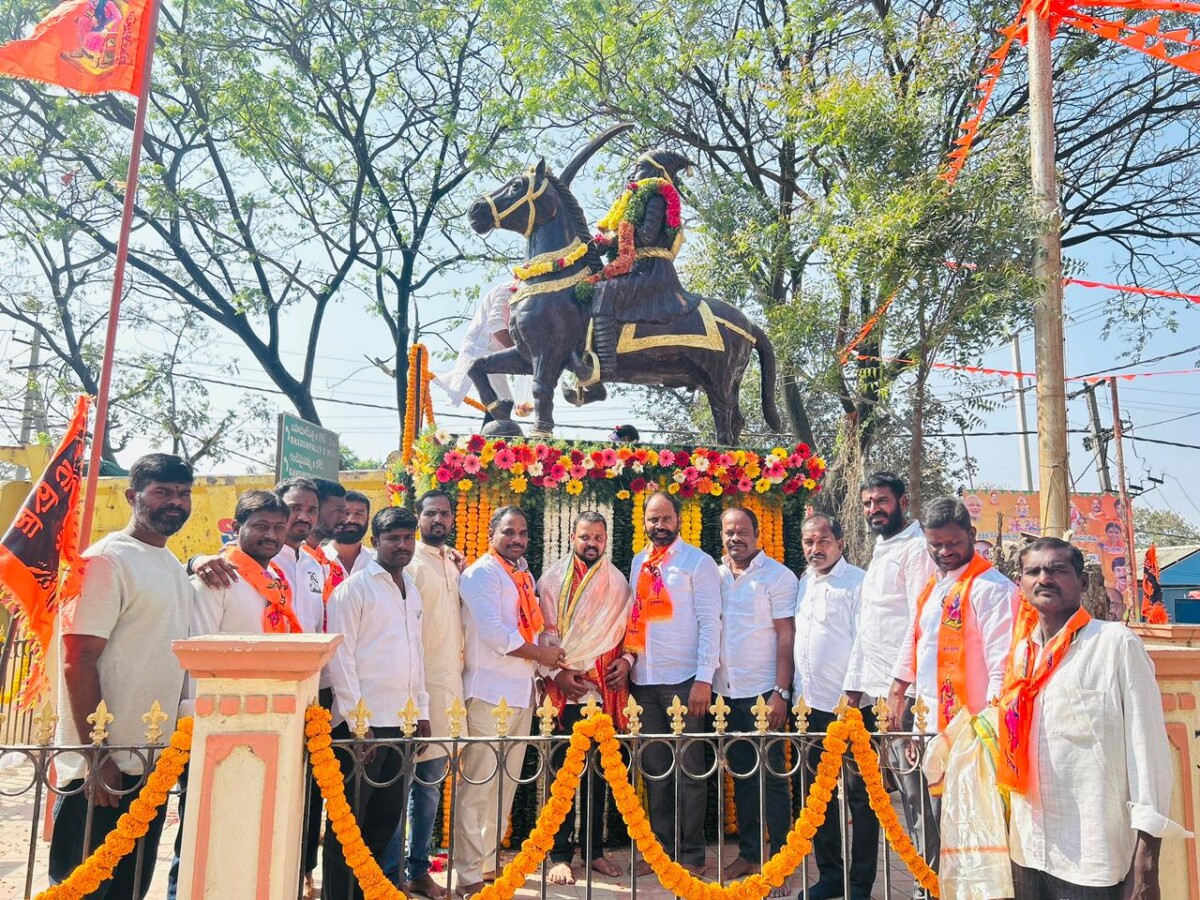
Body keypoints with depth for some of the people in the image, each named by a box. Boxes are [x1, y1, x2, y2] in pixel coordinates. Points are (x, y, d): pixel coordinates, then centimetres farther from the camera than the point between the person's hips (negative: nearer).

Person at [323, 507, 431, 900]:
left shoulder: (412, 590, 14)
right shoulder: (354, 588, -7)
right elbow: (340, 656, -12)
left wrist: (422, 710, 14)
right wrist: (357, 720, -15)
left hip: (402, 721, 7)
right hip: (363, 722, -7)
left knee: (387, 816, 15)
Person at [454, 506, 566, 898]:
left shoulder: (524, 575, 16)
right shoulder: (481, 573, -8)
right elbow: (495, 633, -17)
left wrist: (554, 669, 10)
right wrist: (542, 655, -7)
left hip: (522, 690, 8)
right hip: (489, 691, -8)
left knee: (506, 784, 13)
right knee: (478, 785, -4)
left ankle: (490, 860, 24)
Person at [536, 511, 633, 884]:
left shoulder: (618, 582, 10)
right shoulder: (553, 579, 3)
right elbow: (543, 630, -1)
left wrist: (626, 660, -4)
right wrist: (557, 672, -9)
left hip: (606, 687, 2)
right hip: (564, 688, -2)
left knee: (598, 770, 8)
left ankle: (594, 849, 21)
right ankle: (560, 855, 9)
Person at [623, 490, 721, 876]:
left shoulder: (698, 562, -6)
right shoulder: (638, 563, 12)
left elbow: (710, 623, -10)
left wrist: (704, 679, -15)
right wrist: (628, 656, -1)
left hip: (682, 681, -5)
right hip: (644, 679, 6)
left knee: (688, 768, 3)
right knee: (653, 767, 12)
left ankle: (691, 854, 16)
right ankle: (660, 847, 25)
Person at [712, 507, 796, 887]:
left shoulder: (778, 576, -6)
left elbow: (787, 637, -9)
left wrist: (781, 693, -14)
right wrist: (706, 685, 6)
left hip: (763, 691, -5)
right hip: (726, 691, 5)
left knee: (772, 776, 2)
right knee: (741, 775, 13)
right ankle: (748, 852, 25)